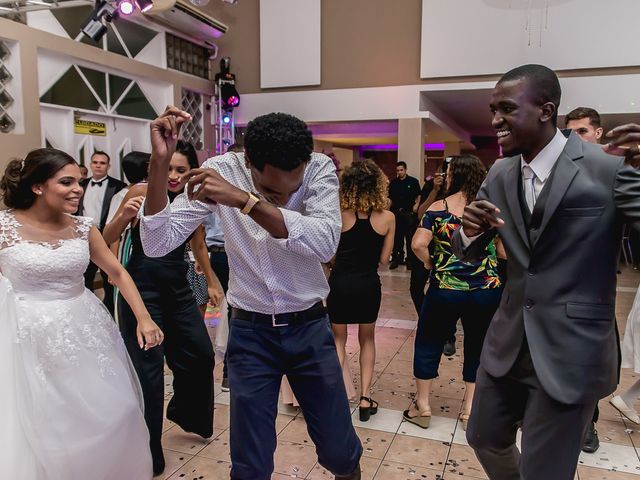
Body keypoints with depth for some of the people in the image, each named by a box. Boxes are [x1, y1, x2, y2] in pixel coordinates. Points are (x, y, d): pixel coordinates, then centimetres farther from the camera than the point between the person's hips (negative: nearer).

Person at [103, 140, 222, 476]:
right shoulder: (142, 191, -11)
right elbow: (107, 241, -8)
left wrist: (212, 282, 25)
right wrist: (124, 216, -27)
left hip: (178, 288, 5)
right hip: (142, 287, -5)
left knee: (201, 354, 12)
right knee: (149, 366, 0)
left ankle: (187, 414, 43)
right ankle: (148, 452, 20)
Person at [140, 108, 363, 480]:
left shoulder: (320, 169, -14)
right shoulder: (221, 171, -12)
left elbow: (325, 243, -31)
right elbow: (158, 243, -15)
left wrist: (244, 200, -38)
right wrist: (160, 161, -26)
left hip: (309, 327, 0)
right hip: (250, 331, 0)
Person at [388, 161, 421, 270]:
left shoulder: (413, 181, 1)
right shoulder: (393, 183, 8)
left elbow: (418, 196, 2)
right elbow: (390, 198, 12)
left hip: (409, 213, -2)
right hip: (396, 213, 2)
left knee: (410, 236, 2)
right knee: (397, 237, 8)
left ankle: (410, 259, 11)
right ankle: (397, 259, 17)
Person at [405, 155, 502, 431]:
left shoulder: (438, 208, -6)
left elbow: (418, 244, -17)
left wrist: (431, 263, 1)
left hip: (445, 289, -2)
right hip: (487, 291, 2)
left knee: (428, 343, 15)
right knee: (477, 348, 17)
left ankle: (422, 407, 23)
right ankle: (470, 411, 25)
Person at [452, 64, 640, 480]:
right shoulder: (499, 176, 3)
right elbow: (467, 253, 9)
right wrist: (469, 229, -15)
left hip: (573, 350, -5)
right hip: (509, 342, 6)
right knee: (485, 438, 22)